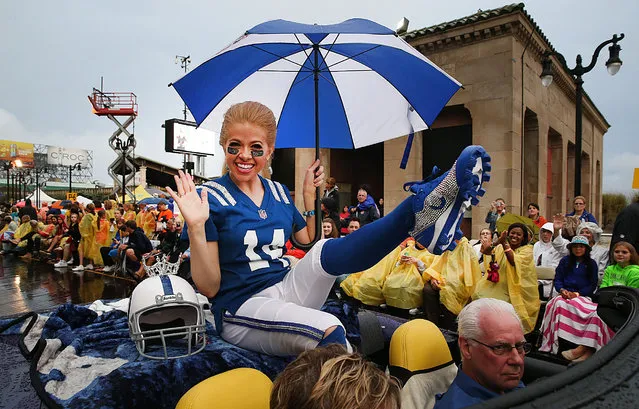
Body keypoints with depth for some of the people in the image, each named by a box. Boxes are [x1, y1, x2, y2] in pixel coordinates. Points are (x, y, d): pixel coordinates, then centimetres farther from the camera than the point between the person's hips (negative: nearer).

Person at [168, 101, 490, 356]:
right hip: (242, 307, -4)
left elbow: (310, 243, 14)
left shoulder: (278, 193, 9)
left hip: (288, 289, 5)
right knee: (328, 331, -35)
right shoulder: (210, 197, -7)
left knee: (327, 251, -25)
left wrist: (310, 196, 7)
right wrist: (196, 227, -24)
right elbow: (209, 287, -9)